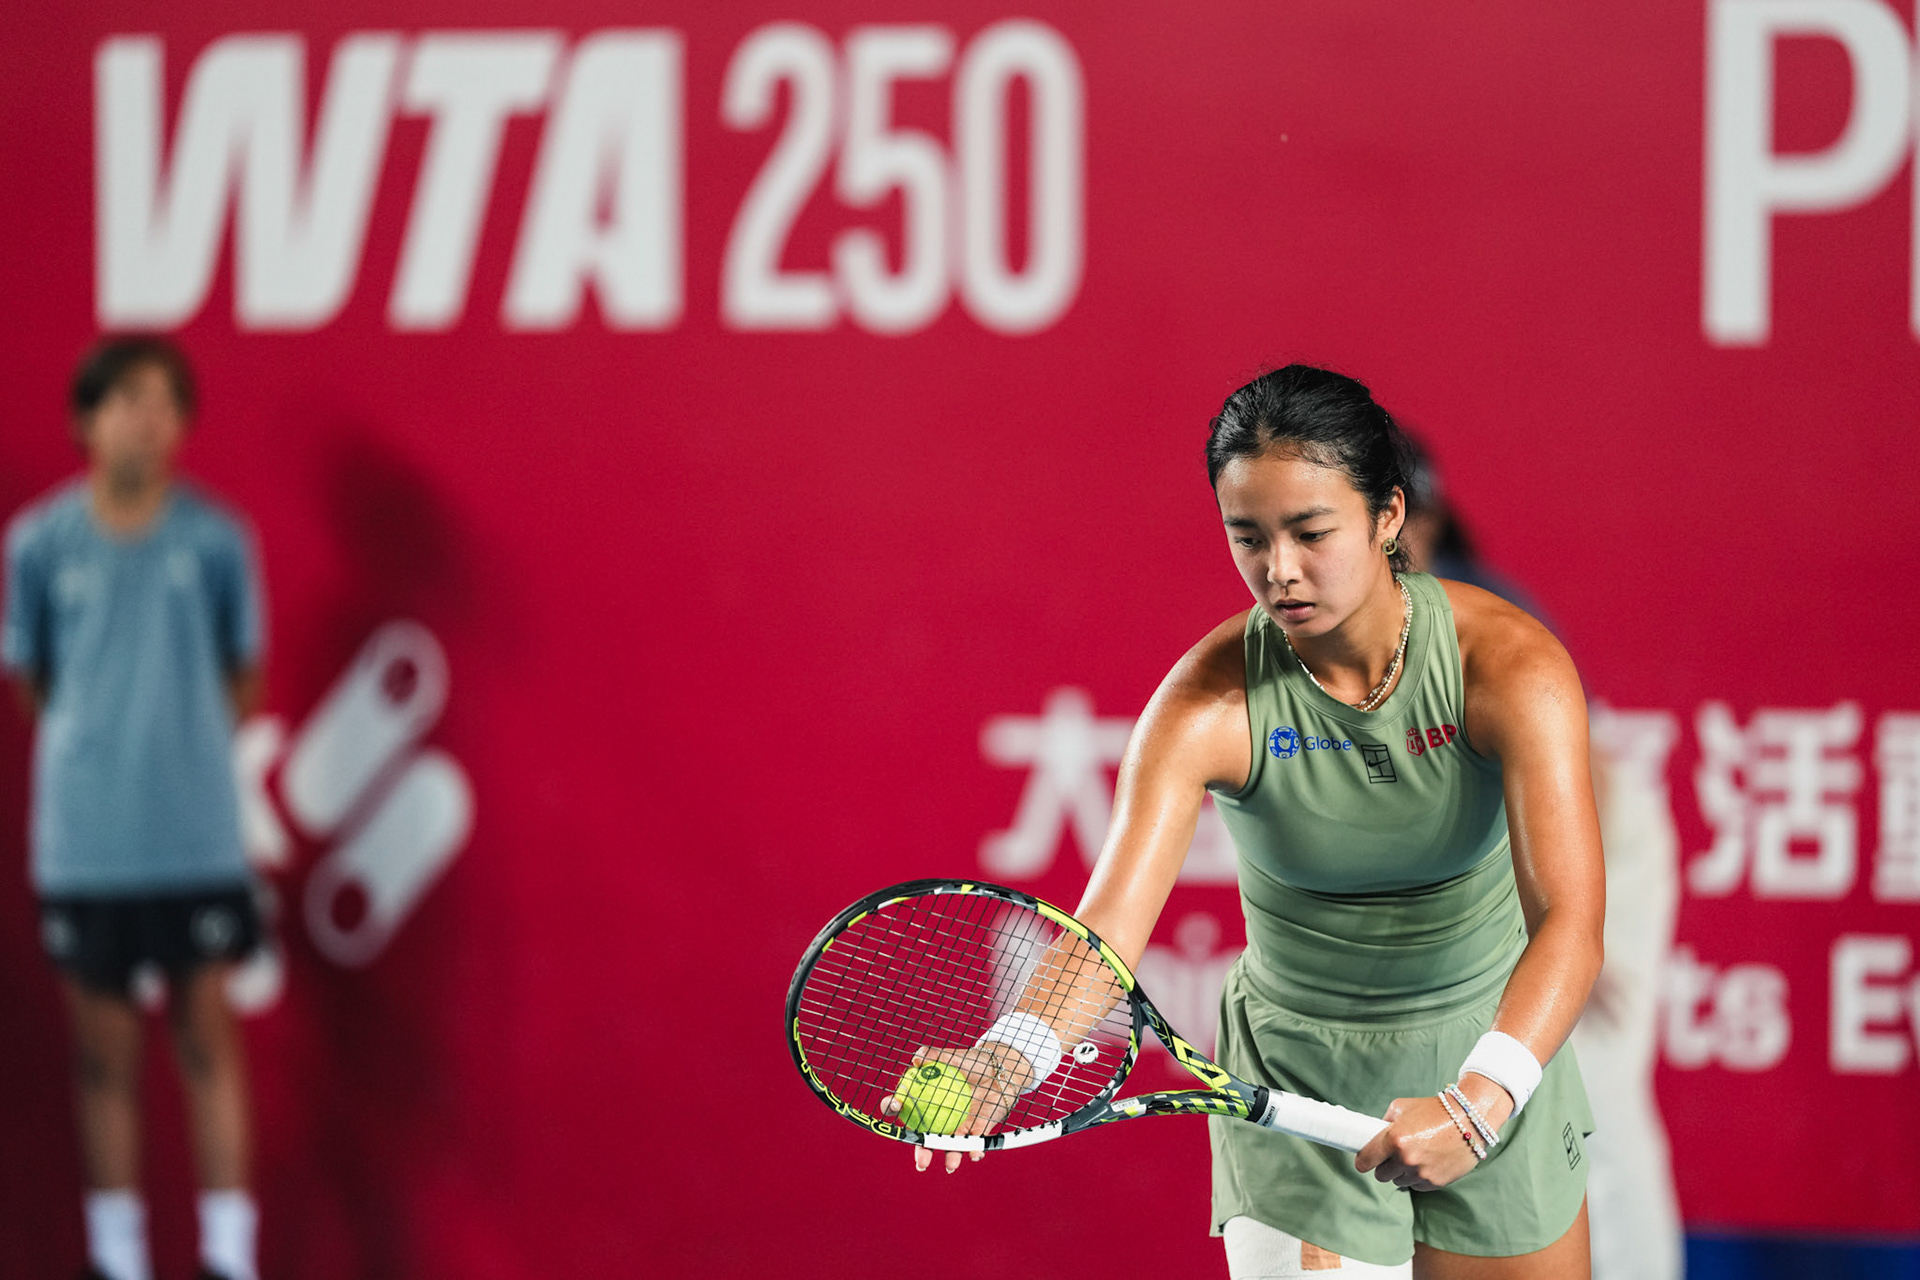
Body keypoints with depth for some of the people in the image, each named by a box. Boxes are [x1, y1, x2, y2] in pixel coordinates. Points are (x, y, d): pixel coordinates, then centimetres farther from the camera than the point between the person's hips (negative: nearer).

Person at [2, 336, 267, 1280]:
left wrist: (183, 743, 1)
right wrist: (91, 747, 2)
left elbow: (241, 675, 8)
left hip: (198, 838, 0)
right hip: (83, 838, 0)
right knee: (103, 1049, 7)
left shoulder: (215, 540, -3)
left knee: (208, 1039, 3)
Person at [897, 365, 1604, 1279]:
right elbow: (1110, 921, -30)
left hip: (1496, 1058, 1)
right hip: (1294, 1078, -1)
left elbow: (1569, 921, -31)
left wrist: (1477, 1101, -47)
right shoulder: (1209, 702, -19)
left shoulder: (1508, 665, -21)